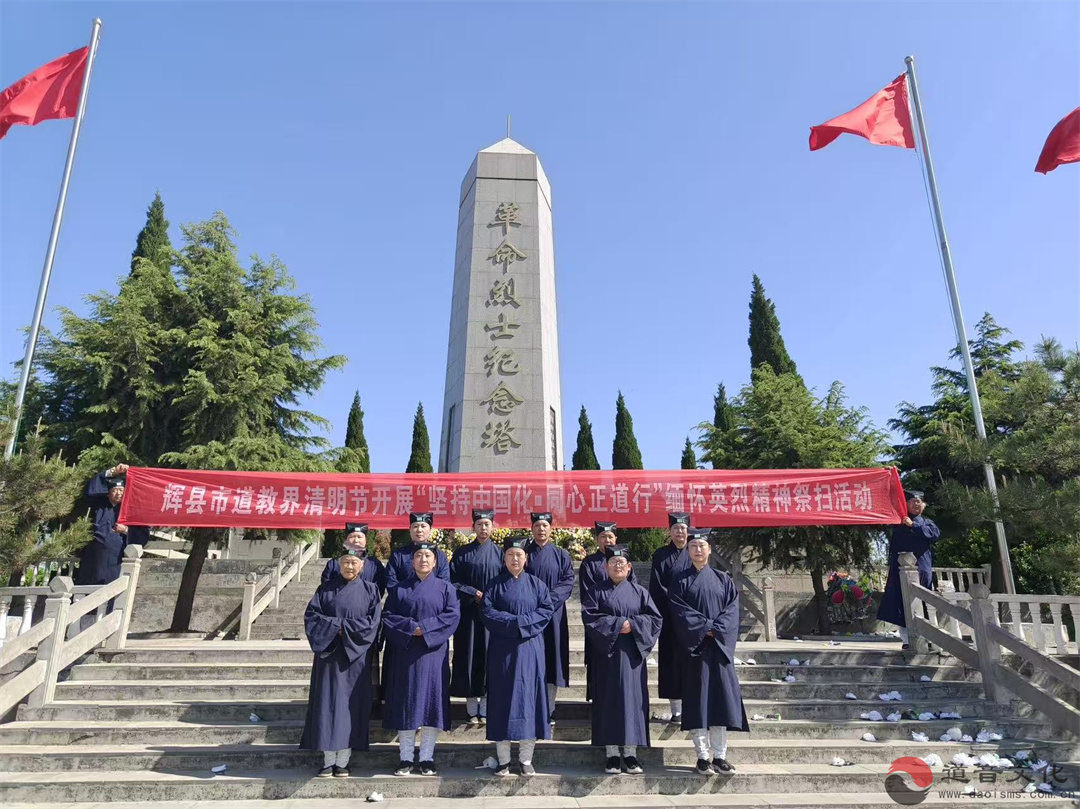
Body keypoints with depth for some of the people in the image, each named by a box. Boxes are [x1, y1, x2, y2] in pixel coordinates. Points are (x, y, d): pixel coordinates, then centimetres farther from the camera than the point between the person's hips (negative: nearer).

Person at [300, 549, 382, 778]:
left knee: (351, 705, 1)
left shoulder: (370, 590, 3)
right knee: (327, 704, 2)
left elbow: (372, 622, -5)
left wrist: (342, 626, -11)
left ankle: (342, 762, 10)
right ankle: (328, 761, 11)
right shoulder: (326, 589, 6)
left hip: (355, 656, -1)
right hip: (329, 655, 1)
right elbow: (311, 616, -1)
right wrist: (335, 626, -13)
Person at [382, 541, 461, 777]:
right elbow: (387, 616, 0)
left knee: (431, 701, 0)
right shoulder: (399, 590, 10)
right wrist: (411, 627, -15)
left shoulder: (445, 588, 7)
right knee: (405, 702, 2)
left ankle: (427, 758, 10)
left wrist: (424, 628, -15)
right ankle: (406, 758, 12)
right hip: (405, 653, 1)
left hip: (433, 653, -1)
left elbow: (452, 616, -5)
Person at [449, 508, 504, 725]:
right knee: (469, 657, 1)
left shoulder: (500, 553, 5)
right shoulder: (462, 553, 4)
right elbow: (452, 581, 0)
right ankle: (472, 711, 10)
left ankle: (485, 710, 11)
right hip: (469, 614, 0)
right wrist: (474, 594, -11)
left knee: (490, 657, 2)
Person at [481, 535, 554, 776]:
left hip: (529, 649, 0)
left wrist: (522, 621, -13)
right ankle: (503, 759, 10)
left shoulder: (536, 584, 7)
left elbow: (548, 610, -1)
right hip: (502, 649, 0)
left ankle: (526, 759, 11)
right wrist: (512, 622, -16)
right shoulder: (495, 585, 5)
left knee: (528, 696, 1)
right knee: (502, 698, 1)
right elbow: (486, 612, -5)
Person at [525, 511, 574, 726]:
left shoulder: (561, 555, 7)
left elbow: (568, 581, -1)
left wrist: (549, 600, -14)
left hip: (553, 615, 1)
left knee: (551, 659, 2)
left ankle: (548, 710, 9)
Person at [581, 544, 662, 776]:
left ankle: (630, 754, 10)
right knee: (609, 700, 0)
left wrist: (633, 624, -12)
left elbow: (655, 618, 2)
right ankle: (612, 755, 7)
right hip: (607, 654, -1)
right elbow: (589, 616, -8)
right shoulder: (596, 592, 5)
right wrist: (617, 624, -14)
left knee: (632, 699, 1)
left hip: (632, 654, 1)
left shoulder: (640, 592, 9)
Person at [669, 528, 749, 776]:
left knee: (720, 698, 3)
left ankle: (720, 756, 10)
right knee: (698, 700, -1)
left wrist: (716, 629, -14)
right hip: (694, 648, -2)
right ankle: (703, 757, 6)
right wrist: (705, 627, -14)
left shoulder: (723, 579, 10)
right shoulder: (680, 581, 3)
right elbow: (679, 612, -6)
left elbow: (732, 609, 1)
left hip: (720, 647, 2)